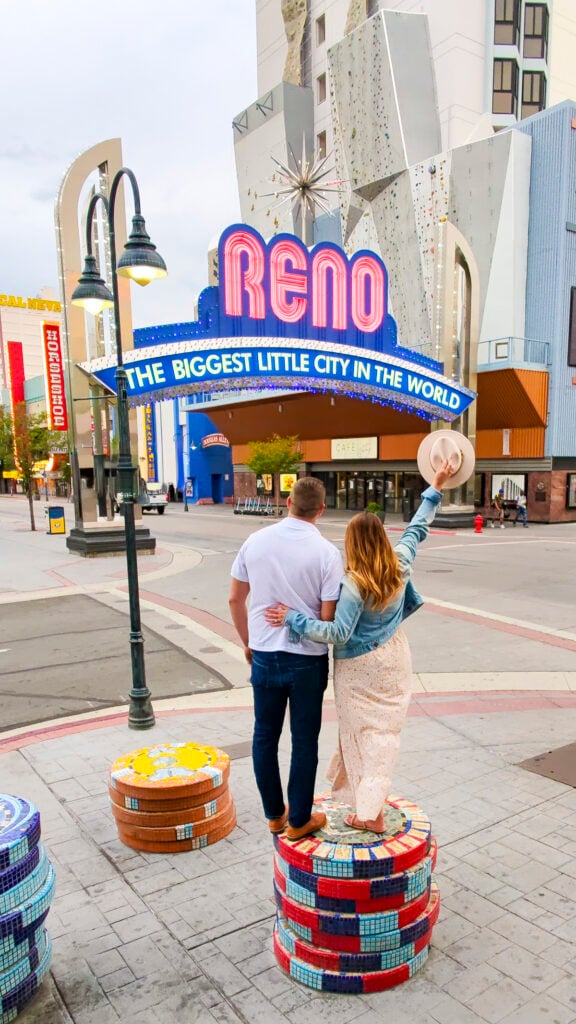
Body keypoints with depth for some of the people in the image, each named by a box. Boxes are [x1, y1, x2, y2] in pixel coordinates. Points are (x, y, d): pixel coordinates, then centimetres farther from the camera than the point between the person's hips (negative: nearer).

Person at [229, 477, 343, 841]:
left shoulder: (255, 541, -4)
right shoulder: (327, 552, -14)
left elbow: (235, 599, 4)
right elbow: (328, 617, -14)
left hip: (264, 656, 3)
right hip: (307, 659, -3)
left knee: (265, 736, 17)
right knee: (304, 741, 12)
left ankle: (274, 814, 32)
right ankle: (299, 820, 25)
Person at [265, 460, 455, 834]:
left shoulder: (355, 584, -24)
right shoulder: (400, 565, -8)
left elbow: (338, 632, -26)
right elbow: (418, 528, 6)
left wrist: (293, 619, -25)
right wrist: (436, 488, 17)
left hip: (361, 668, -6)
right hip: (394, 660, 6)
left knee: (365, 733, 6)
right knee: (384, 729, 15)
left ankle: (372, 813, 13)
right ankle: (373, 800, 27)